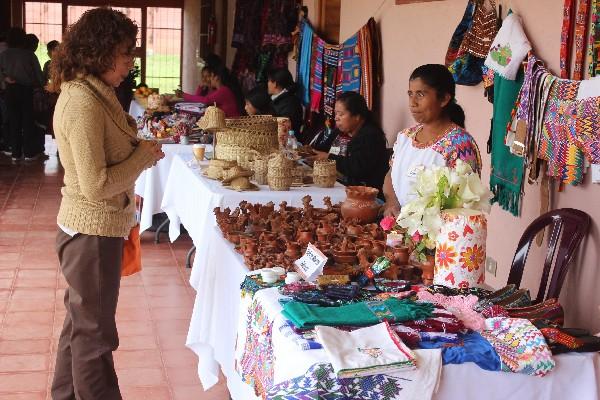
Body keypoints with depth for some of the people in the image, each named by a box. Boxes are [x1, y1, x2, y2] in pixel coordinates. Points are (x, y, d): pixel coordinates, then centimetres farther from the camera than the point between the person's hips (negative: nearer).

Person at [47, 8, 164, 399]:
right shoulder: (84, 104, -24)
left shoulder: (87, 92, 6)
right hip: (93, 233, -10)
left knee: (80, 322, 23)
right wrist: (145, 154, -16)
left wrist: (138, 148, 5)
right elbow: (96, 185, -25)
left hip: (93, 228, 10)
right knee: (95, 333, 5)